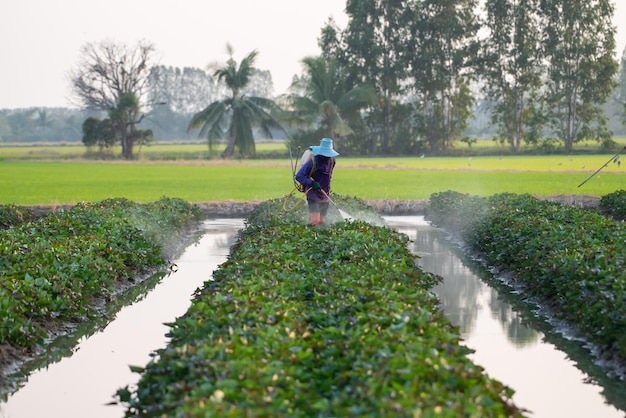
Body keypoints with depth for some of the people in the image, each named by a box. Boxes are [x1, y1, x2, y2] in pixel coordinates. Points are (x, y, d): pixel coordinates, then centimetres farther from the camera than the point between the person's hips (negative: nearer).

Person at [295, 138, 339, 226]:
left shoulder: (331, 161, 0)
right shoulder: (312, 162, -17)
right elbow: (298, 176, -18)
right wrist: (311, 183, -27)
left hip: (325, 195, 5)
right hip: (313, 195, -5)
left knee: (321, 221, 9)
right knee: (315, 221, -20)